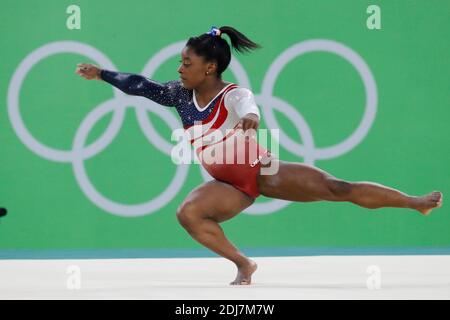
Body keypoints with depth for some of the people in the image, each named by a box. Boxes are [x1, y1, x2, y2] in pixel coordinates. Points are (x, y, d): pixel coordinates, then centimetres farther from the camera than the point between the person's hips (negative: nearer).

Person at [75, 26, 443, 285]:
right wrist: (101, 74, -2)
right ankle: (244, 265, -12)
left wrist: (250, 119, -71)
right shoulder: (182, 95, -6)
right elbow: (142, 86, 1)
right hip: (231, 185, 5)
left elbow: (249, 112, -48)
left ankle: (417, 203, -5)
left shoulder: (235, 96, -25)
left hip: (265, 171, -5)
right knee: (188, 213, -22)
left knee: (338, 189, -14)